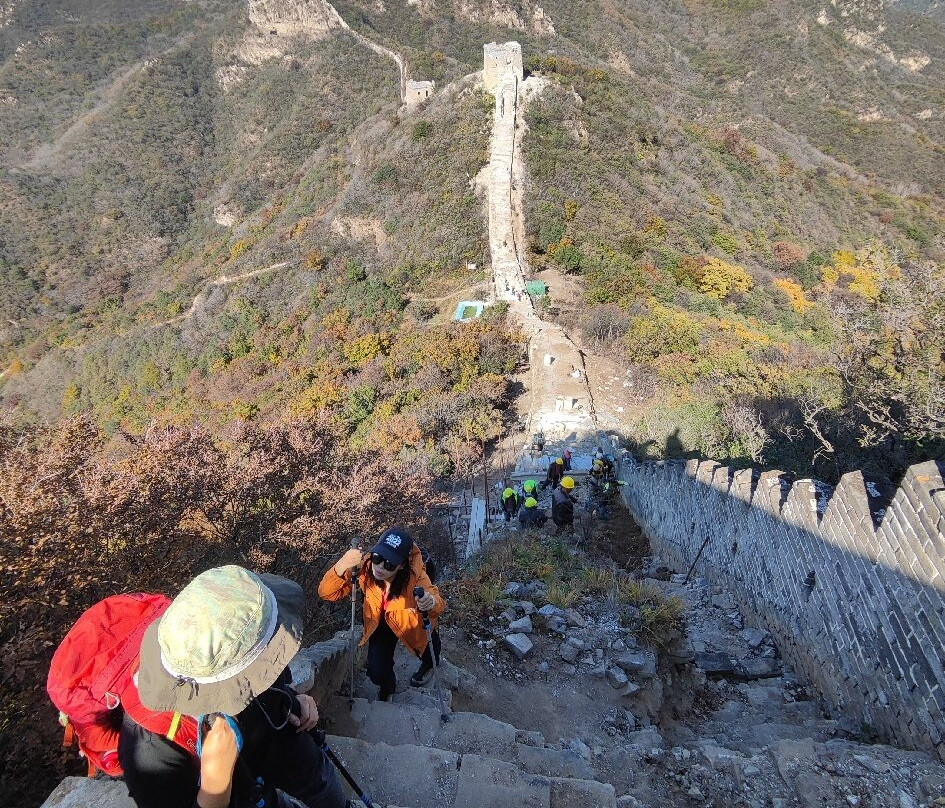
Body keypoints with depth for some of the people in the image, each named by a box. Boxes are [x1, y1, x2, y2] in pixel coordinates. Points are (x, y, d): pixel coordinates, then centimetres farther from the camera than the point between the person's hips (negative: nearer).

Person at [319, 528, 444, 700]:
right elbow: (326, 594, -34)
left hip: (413, 622, -1)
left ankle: (427, 666, 43)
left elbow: (439, 605, -43)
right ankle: (388, 686, 30)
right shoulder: (365, 568, -31)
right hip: (382, 624, 1)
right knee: (377, 674, -9)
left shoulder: (414, 575, -36)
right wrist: (342, 567, -53)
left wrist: (432, 602, -67)